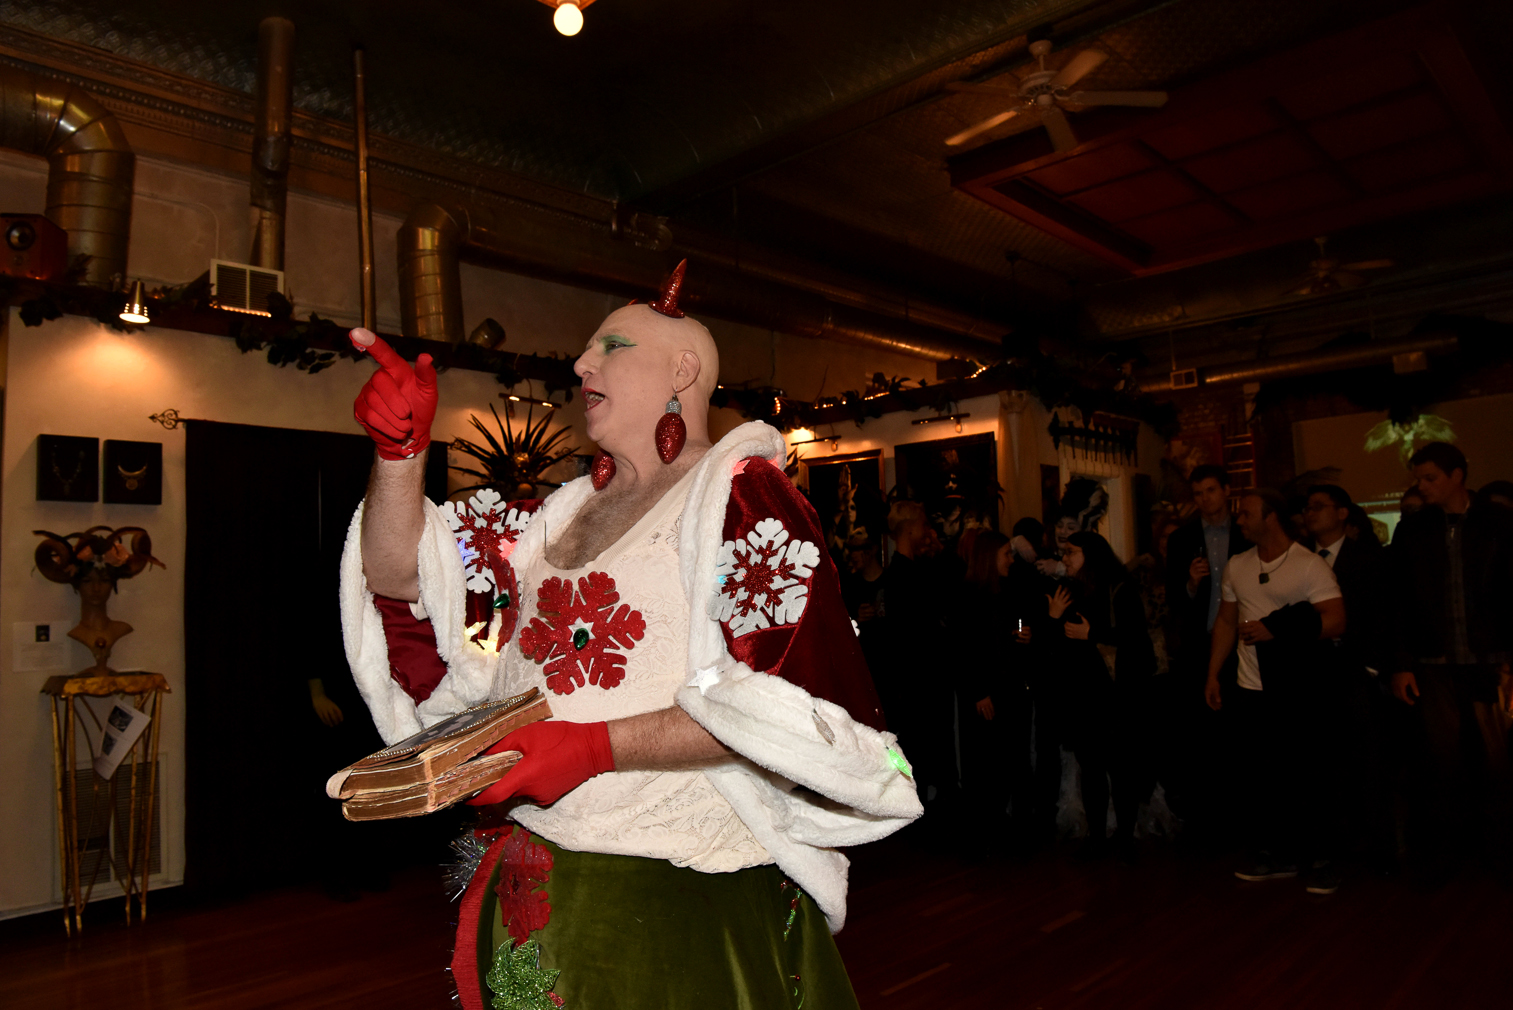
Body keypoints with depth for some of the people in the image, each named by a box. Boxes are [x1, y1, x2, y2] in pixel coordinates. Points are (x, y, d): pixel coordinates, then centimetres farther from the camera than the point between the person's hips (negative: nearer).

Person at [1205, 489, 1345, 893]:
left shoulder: (1309, 564, -7)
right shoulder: (1236, 566, 10)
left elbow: (1335, 621, -15)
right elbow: (1226, 622, 15)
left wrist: (1274, 630, -18)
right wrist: (1212, 675, 11)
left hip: (1295, 690, -5)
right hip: (1248, 689, 5)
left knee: (1301, 776, 2)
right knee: (1257, 776, 9)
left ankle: (1319, 859, 18)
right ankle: (1274, 854, 23)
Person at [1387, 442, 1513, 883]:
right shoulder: (1411, 529, 6)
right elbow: (1399, 601, 6)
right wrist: (1402, 664, 2)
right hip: (1434, 665, 1)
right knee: (1443, 761, 5)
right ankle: (1442, 850, 17)